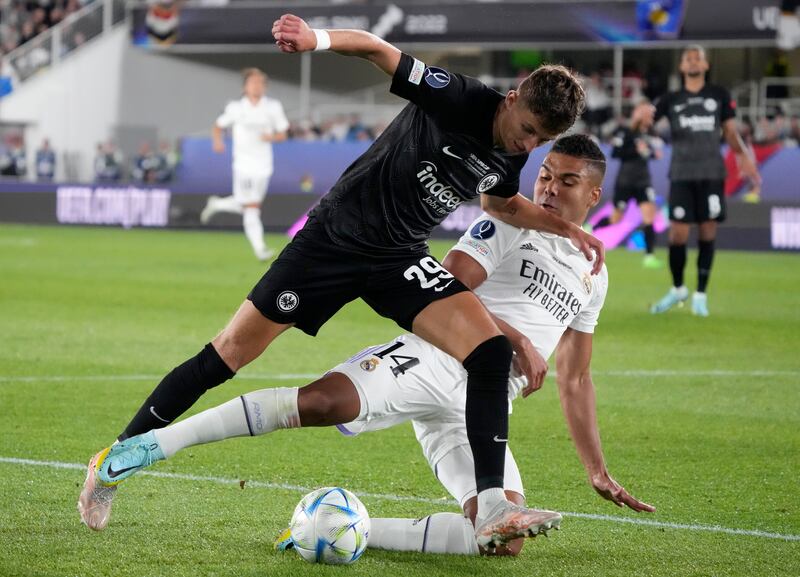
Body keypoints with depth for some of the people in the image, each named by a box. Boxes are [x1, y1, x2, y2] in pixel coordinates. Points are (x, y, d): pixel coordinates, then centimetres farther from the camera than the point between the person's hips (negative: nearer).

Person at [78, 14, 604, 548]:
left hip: (402, 260, 5)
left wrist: (565, 227, 14)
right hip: (335, 237, -5)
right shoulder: (460, 99, -19)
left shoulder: (512, 155, 1)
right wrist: (319, 39, -40)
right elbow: (376, 48, -21)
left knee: (492, 351, -17)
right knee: (230, 354, -3)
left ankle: (492, 509, -18)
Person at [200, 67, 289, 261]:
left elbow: (282, 134, 8)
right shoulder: (236, 108, -1)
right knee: (251, 208, -10)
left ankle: (216, 205, 33)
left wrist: (271, 137, -14)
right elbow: (218, 126, 10)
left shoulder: (273, 107, 4)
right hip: (244, 164, -3)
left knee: (247, 206, 8)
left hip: (264, 165, 3)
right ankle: (259, 248, -8)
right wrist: (217, 141, -11)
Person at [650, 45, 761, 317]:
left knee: (707, 233, -1)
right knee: (678, 234, -4)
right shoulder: (671, 100, 7)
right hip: (682, 175, 0)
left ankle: (700, 295, 10)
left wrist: (742, 155, -6)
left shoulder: (719, 96, 9)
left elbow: (730, 131, 11)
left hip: (712, 174, 0)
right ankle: (677, 289, 17)